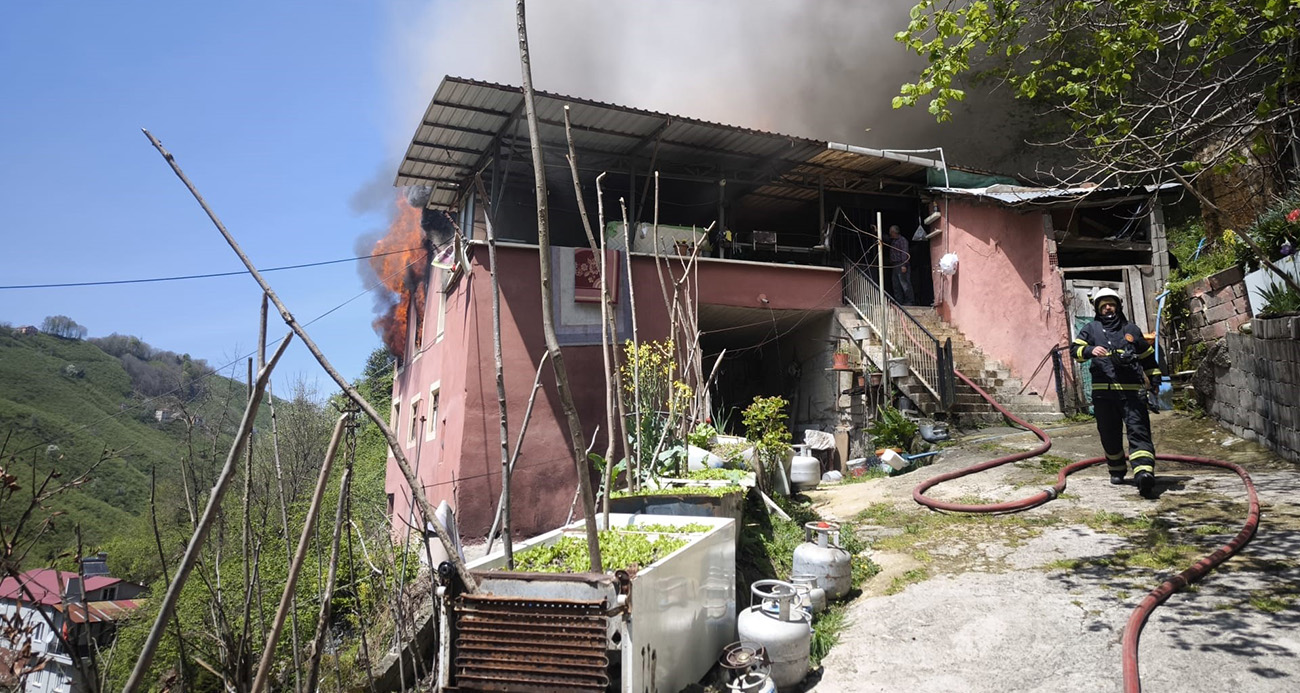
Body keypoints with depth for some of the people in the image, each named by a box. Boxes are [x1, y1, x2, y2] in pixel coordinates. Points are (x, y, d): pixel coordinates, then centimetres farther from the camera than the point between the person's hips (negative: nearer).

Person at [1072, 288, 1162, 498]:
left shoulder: (1131, 329, 19)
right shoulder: (1091, 329, 14)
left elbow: (1148, 357, 27)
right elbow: (1076, 349, 0)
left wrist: (1155, 383, 23)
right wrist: (1090, 350, -22)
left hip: (1131, 390, 0)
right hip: (1102, 391, 0)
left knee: (1138, 431, -13)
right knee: (1109, 435, 8)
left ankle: (1144, 474, -26)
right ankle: (1116, 471, 25)